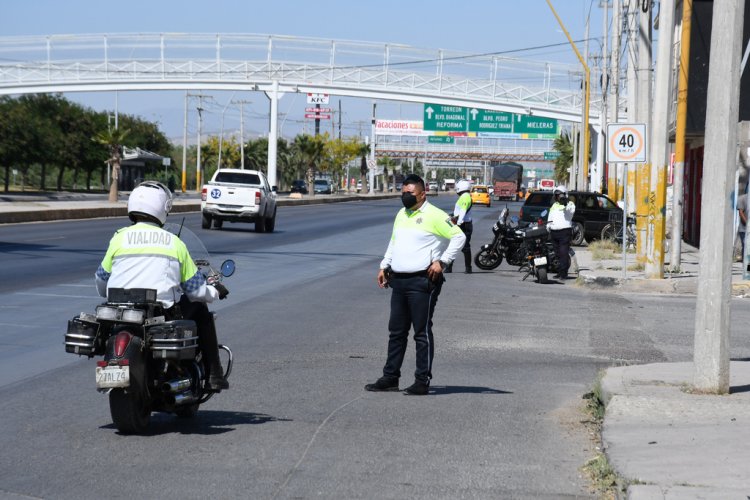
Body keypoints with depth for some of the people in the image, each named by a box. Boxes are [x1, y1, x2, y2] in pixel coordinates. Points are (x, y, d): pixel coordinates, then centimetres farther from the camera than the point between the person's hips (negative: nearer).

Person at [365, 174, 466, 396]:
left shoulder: (434, 216, -9)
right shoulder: (401, 215, 17)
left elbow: (459, 237, -12)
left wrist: (442, 261, -15)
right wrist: (384, 266, 20)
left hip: (422, 282, -8)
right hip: (398, 280, 8)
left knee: (422, 332, -4)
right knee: (396, 331, 12)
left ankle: (422, 381, 0)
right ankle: (390, 377, 18)